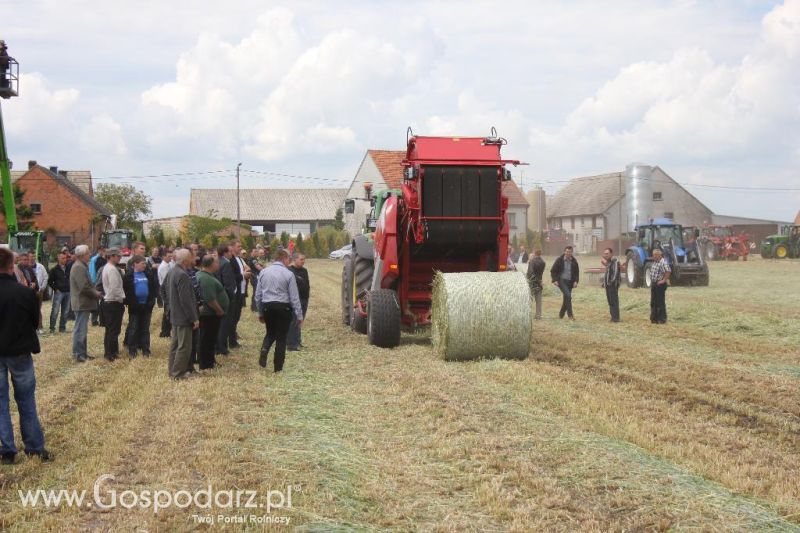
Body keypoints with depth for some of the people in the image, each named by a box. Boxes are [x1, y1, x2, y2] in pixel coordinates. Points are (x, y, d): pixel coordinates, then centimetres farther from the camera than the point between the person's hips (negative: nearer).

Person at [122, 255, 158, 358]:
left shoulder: (149, 274, 7)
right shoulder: (128, 276, -5)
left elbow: (155, 287, 9)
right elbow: (125, 289, -7)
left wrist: (152, 299, -1)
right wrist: (129, 301, -11)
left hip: (146, 305, 4)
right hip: (135, 306, -4)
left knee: (145, 329, 9)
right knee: (133, 329, 3)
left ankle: (145, 350, 14)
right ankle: (132, 350, 9)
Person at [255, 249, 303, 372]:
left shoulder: (263, 272, 4)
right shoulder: (288, 274, -9)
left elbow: (258, 294, 8)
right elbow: (294, 297, -9)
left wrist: (260, 313, 18)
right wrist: (299, 316, -3)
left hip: (267, 307, 4)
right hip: (283, 307, -4)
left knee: (270, 333, 22)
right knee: (281, 337, 7)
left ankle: (264, 350, -7)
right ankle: (278, 367, 10)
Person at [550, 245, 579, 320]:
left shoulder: (574, 261, 7)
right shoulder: (559, 260, -3)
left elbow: (577, 272, 15)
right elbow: (553, 271, 1)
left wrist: (575, 281, 1)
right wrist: (555, 280, -9)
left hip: (570, 282, 5)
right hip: (561, 281, -5)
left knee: (567, 298, 8)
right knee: (568, 295, -20)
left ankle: (561, 314, 26)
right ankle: (570, 314, -17)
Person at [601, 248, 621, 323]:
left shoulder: (615, 262, -11)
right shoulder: (608, 262, 17)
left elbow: (615, 272, -20)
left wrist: (612, 281, -25)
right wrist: (604, 282, 18)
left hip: (613, 285, -10)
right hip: (608, 285, 10)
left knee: (614, 301, -8)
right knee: (610, 301, 13)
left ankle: (616, 317, -7)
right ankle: (613, 316, 19)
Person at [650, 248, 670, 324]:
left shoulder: (663, 262, -17)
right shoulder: (655, 262, 13)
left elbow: (668, 271, -29)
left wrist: (664, 280, -23)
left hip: (660, 284, -9)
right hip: (653, 284, 10)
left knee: (660, 302, -4)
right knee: (653, 302, 12)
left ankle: (662, 319, 3)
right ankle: (654, 318, 19)